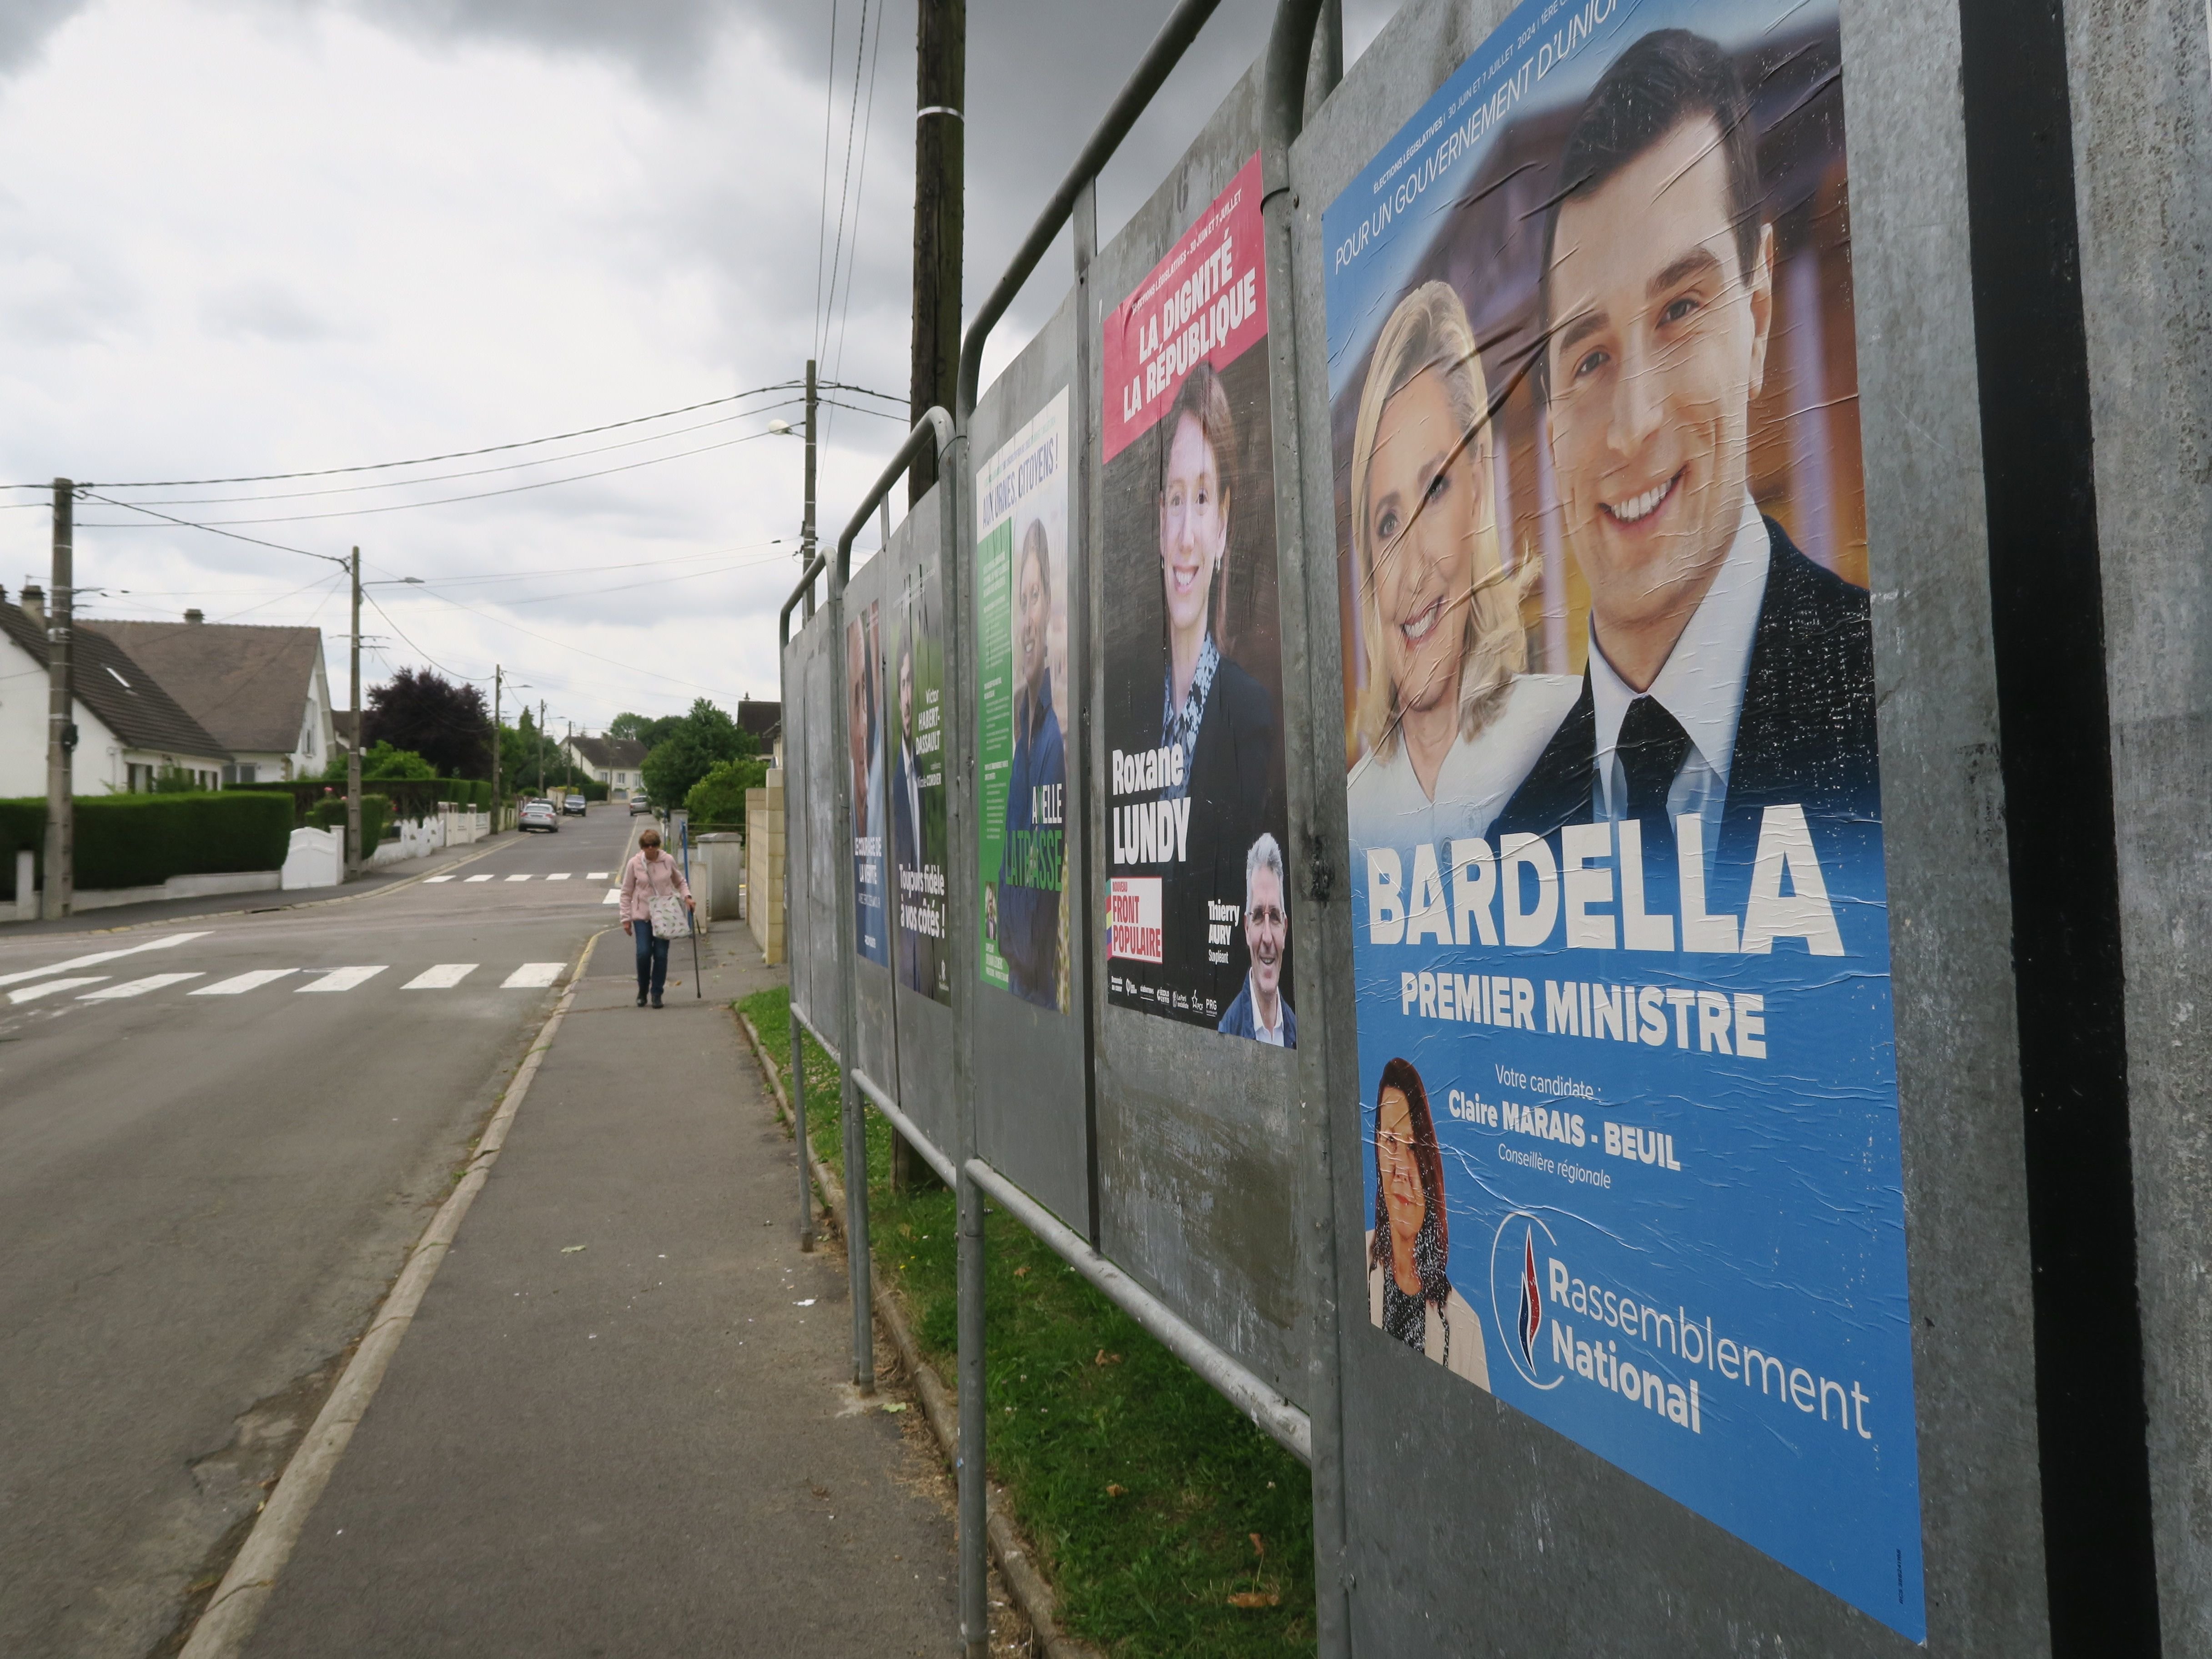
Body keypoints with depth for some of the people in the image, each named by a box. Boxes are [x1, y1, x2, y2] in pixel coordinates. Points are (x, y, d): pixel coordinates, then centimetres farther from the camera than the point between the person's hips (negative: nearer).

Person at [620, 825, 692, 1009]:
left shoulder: (668, 861, -1)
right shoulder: (634, 863, -5)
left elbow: (680, 882, 14)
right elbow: (626, 893, 1)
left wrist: (687, 897, -5)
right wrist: (626, 918, -1)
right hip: (642, 916, -1)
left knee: (661, 954, -1)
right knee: (643, 953, -9)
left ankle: (657, 993, 11)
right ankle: (642, 991, 13)